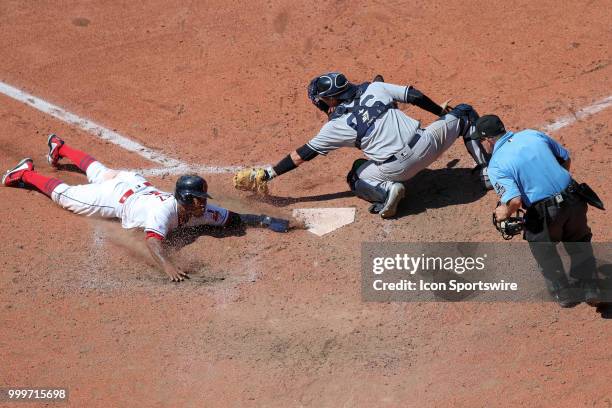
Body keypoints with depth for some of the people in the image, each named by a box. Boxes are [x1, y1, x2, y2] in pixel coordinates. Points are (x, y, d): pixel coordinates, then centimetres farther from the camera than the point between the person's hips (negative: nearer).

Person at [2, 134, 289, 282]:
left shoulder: (202, 212, -27)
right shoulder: (164, 210, -46)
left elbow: (233, 218, -22)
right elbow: (152, 240, -61)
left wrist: (264, 220, -36)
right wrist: (168, 266, -77)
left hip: (138, 186, 7)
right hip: (119, 194, -7)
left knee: (97, 172, 32)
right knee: (66, 195, 13)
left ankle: (59, 147, 58)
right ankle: (26, 173, 34)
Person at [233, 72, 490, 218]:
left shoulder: (336, 126, 0)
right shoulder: (375, 88, 6)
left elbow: (303, 155, 5)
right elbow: (415, 96, 9)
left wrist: (268, 174, 13)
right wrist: (442, 112, 27)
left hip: (397, 168, -3)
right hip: (425, 146, 3)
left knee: (356, 178, 26)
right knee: (463, 114, 27)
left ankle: (385, 190, -7)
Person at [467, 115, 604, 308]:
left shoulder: (496, 165, -10)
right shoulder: (532, 134, 6)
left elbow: (515, 200, -22)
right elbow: (566, 158, 15)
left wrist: (505, 213, 0)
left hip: (544, 214, -4)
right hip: (574, 201, 4)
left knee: (543, 249, 26)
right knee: (579, 244, 28)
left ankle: (564, 295, 34)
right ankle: (589, 290, 32)